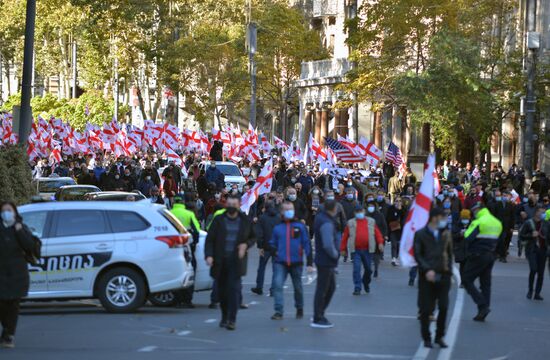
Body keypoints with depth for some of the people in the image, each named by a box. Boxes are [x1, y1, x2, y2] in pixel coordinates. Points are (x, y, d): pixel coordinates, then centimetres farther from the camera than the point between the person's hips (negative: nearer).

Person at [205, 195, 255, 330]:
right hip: (220, 262, 1)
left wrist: (246, 244, -5)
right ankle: (224, 317, 24)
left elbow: (253, 237, 16)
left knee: (234, 289, -11)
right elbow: (210, 239, 2)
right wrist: (209, 255, -12)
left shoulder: (245, 221, 5)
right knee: (222, 290, 7)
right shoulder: (218, 220, 4)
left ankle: (232, 319, -10)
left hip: (236, 261, -1)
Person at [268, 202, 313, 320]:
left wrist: (309, 262, -5)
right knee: (277, 285, -18)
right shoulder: (277, 227, 5)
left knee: (298, 288, 14)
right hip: (280, 263, 0)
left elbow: (307, 243, -1)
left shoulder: (300, 226, -1)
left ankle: (299, 309, 36)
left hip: (296, 262, 0)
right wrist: (273, 251, -6)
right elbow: (272, 243, 17)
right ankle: (279, 311, -16)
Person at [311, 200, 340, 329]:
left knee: (331, 287, 20)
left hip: (327, 261, 10)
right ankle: (317, 319, 9)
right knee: (322, 289, 0)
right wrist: (335, 254, -14)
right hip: (326, 261, -10)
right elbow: (328, 245, -31)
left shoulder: (321, 216, 7)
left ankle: (319, 314, 27)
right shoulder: (326, 223, -24)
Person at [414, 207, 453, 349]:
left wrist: (449, 270, 3)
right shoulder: (421, 234, -1)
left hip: (443, 275, 3)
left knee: (444, 307, -2)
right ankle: (426, 338, 15)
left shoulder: (446, 234, 9)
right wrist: (427, 270, -16)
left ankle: (439, 336, 13)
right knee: (425, 309, 2)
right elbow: (417, 255, -5)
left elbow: (449, 253, 15)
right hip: (427, 276, -3)